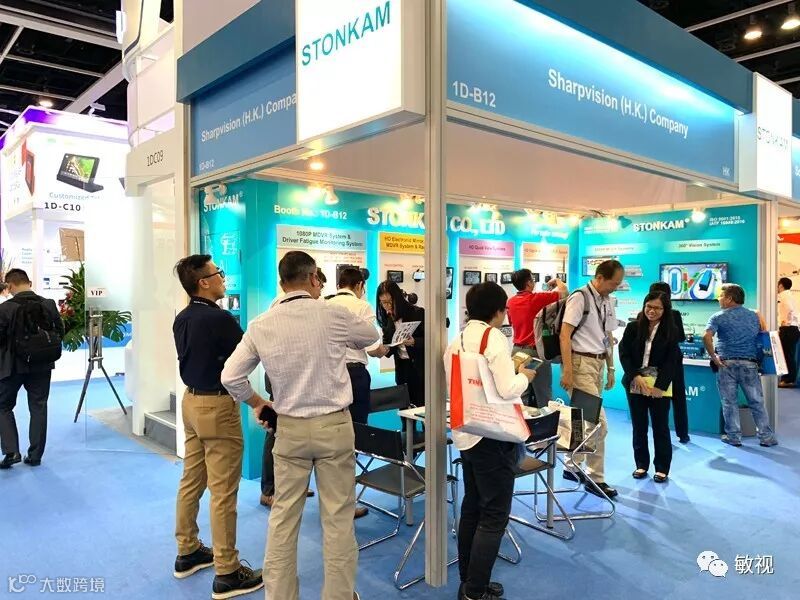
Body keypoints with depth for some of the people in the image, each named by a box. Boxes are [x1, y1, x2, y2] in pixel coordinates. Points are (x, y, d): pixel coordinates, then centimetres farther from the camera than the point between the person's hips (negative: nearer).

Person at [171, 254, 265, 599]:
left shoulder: (182, 319, 7)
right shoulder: (219, 319, -21)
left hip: (191, 401, 9)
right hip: (218, 405, -9)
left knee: (191, 480, 18)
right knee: (223, 491, -2)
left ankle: (187, 552, 32)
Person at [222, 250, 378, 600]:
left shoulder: (260, 326, -3)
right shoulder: (333, 315, -10)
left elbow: (230, 377, 1)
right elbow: (371, 336, 10)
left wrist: (256, 402, 17)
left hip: (289, 428, 3)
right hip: (334, 425, -2)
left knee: (283, 517, 14)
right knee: (338, 517, 8)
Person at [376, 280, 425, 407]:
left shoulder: (418, 313, -11)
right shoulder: (386, 318, 4)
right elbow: (388, 343, 9)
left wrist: (414, 342, -28)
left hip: (420, 367, -5)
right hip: (401, 368, 5)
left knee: (421, 404, -3)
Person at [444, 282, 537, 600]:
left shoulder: (457, 341, 7)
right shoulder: (494, 338, -15)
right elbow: (507, 390, -23)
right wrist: (525, 376, -3)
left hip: (465, 433, 8)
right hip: (491, 435, -8)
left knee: (472, 508, 18)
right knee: (494, 515, 3)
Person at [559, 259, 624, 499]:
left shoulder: (607, 301, 13)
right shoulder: (580, 297, -10)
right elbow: (564, 335, -14)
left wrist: (610, 368, 17)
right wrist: (567, 370, -19)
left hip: (598, 363, 8)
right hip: (581, 362, -8)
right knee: (598, 422, -7)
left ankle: (572, 467, 26)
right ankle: (596, 478, 5)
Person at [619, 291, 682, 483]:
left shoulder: (671, 331, -2)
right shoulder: (633, 327, 1)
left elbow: (672, 361, -6)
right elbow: (624, 354, -2)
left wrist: (659, 386, -14)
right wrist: (636, 376, -14)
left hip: (660, 385, -1)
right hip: (635, 384, 2)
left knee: (660, 427, 5)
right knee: (638, 426, 9)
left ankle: (662, 467, 18)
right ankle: (641, 464, 23)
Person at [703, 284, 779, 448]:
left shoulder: (718, 317, -3)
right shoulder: (754, 315, 10)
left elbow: (707, 337, -18)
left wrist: (713, 357, -10)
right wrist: (759, 358, 18)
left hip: (726, 363, -3)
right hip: (750, 363, 3)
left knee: (729, 402, 6)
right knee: (757, 402, 11)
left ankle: (734, 436, 11)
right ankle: (766, 437, 15)